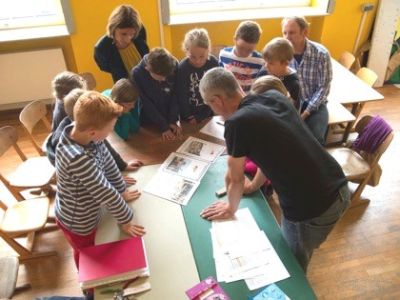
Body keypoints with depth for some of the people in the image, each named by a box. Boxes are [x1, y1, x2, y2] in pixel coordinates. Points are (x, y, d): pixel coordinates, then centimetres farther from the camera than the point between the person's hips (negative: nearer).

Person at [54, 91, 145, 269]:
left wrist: (122, 191, 7)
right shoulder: (79, 159, -44)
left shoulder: (83, 134, -18)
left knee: (93, 254, 34)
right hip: (79, 223, -7)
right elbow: (105, 193, -32)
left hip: (86, 212, 7)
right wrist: (125, 219, -17)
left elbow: (107, 162, -4)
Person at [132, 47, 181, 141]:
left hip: (170, 120, 2)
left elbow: (175, 96, -9)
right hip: (148, 123, -2)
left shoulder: (174, 66, -19)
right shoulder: (137, 74, -23)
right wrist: (163, 126, -17)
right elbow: (146, 104, -17)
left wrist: (173, 120, -12)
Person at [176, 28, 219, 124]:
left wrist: (201, 116, -11)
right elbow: (181, 98, -13)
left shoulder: (214, 63, -15)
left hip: (208, 114, 2)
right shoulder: (182, 68, -21)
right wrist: (189, 118, -8)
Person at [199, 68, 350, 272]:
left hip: (312, 209, -8)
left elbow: (234, 179, -1)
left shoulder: (237, 123, -17)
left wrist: (231, 207, 19)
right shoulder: (275, 96, 5)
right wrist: (254, 185, 31)